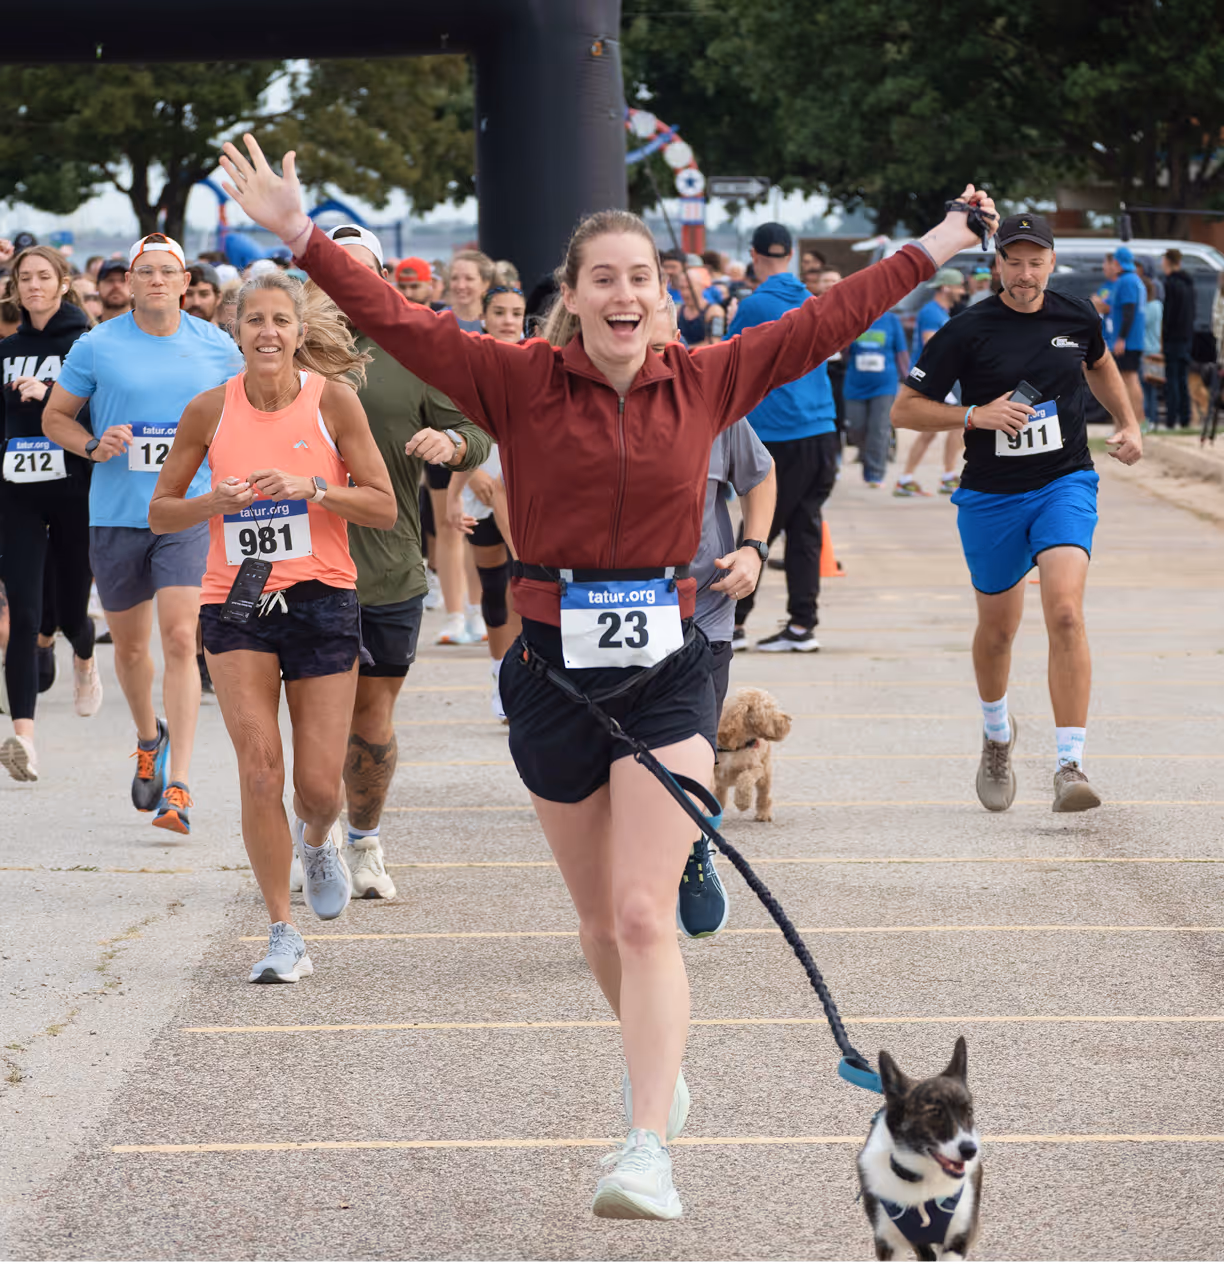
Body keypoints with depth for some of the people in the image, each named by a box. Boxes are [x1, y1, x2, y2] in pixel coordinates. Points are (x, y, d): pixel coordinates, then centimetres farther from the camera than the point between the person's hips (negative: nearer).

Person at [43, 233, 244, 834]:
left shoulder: (216, 347, 2)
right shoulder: (96, 346, -1)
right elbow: (55, 417, 7)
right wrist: (93, 446, -12)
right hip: (116, 514, 1)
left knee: (179, 637, -15)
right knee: (129, 645, 13)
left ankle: (177, 786, -15)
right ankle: (149, 738, 43)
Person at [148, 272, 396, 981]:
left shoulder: (333, 399, -4)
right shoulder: (210, 410, 0)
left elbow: (384, 508, -3)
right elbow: (161, 513, 8)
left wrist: (310, 487, -17)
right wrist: (214, 502, -12)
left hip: (322, 598, 0)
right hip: (236, 603, 0)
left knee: (319, 785, 0)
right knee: (260, 765, -13)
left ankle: (318, 841, 39)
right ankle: (284, 936, -4)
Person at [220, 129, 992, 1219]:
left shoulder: (704, 383, 2)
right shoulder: (520, 383, -2)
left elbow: (821, 324, 11)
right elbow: (397, 321, -6)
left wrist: (930, 253, 15)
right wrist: (301, 238, -15)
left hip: (665, 669, -1)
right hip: (555, 668, 1)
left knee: (645, 916, -12)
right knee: (601, 921, 14)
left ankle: (650, 1151, -18)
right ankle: (659, 1067, 41)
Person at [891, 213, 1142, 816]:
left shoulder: (1077, 318, 1)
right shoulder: (967, 331, -10)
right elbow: (905, 409, -7)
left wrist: (1128, 425, 16)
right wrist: (976, 415, -19)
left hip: (1066, 484, 0)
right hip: (991, 496, 0)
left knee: (1066, 613, -21)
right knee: (998, 627, 15)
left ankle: (1069, 767, -23)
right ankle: (996, 734, 45)